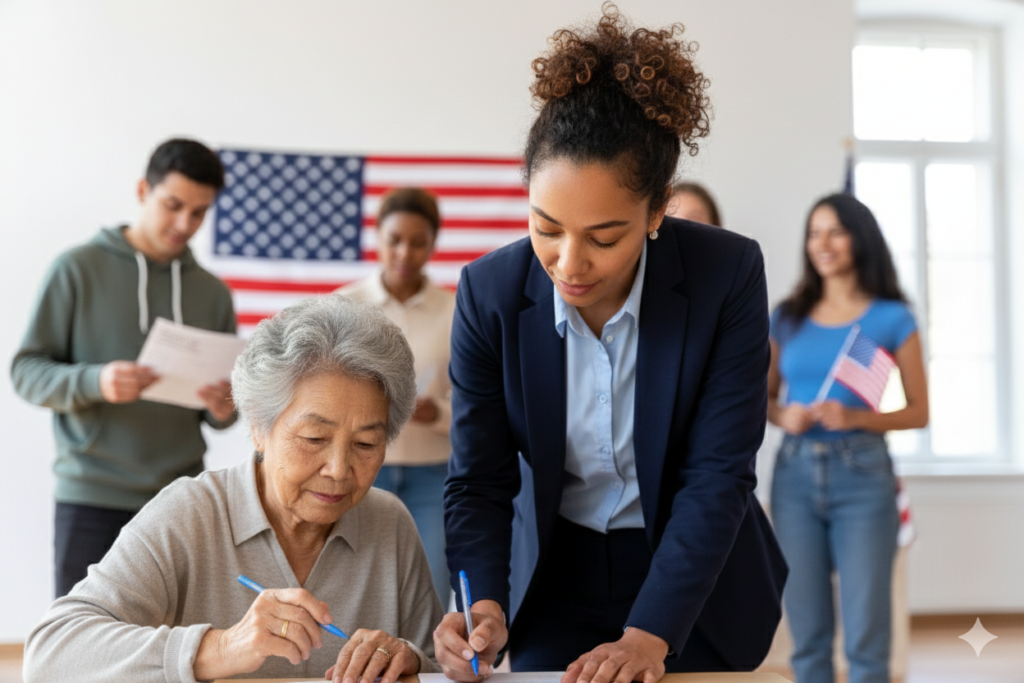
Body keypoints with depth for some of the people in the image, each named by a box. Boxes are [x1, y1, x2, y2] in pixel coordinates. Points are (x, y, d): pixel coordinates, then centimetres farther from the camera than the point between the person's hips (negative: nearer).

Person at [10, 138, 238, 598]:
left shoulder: (212, 293, 11)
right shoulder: (77, 269, 1)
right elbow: (27, 372, -2)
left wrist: (223, 409, -9)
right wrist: (95, 382, -21)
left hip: (179, 501, 3)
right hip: (90, 499, -3)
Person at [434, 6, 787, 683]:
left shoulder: (729, 275, -21)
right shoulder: (489, 292, -16)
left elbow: (718, 476, -21)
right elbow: (479, 482, -11)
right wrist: (485, 607, -28)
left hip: (696, 583, -1)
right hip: (555, 587, 1)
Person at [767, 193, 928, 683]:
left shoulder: (892, 319, 1)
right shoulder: (788, 317, 10)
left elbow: (918, 412, 1)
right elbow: (764, 396, 16)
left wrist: (855, 417, -15)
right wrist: (783, 416, -6)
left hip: (862, 476, -3)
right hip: (795, 473, 3)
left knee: (865, 634, -3)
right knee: (807, 634, 6)